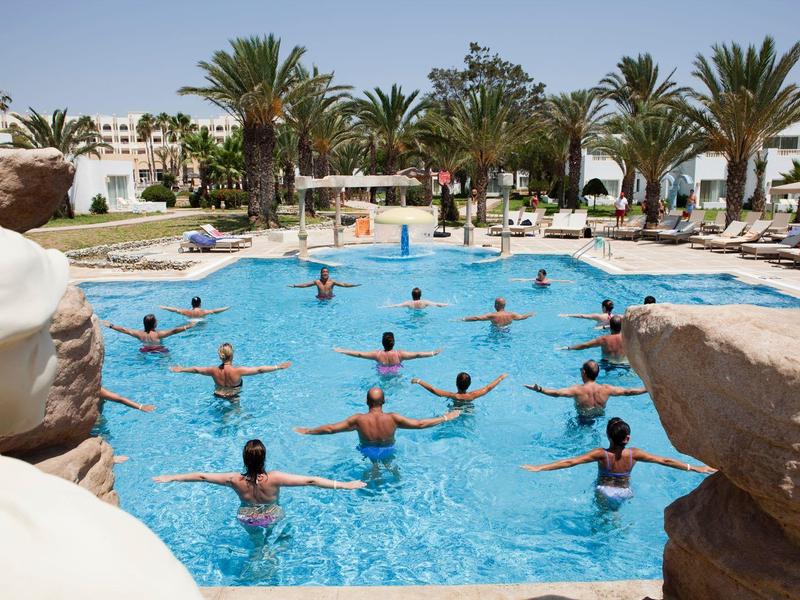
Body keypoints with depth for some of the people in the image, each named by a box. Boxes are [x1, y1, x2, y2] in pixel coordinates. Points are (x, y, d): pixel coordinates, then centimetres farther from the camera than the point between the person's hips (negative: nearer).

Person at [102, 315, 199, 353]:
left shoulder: (140, 334, -7)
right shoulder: (159, 334, -20)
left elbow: (124, 330, 0)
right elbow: (174, 330, -27)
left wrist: (110, 326, 9)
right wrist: (188, 326, -30)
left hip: (145, 351, 4)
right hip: (160, 352, -4)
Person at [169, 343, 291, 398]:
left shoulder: (214, 371, -18)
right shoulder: (238, 371, -28)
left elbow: (196, 369, -1)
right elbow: (259, 369, -25)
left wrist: (181, 369, 16)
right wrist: (278, 367, -20)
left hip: (218, 397, 4)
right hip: (234, 398, -3)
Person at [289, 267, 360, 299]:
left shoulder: (332, 281, -4)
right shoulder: (317, 282, -3)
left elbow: (343, 284, -8)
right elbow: (305, 284, -4)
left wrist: (354, 285, -17)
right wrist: (294, 285, -12)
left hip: (330, 299, 0)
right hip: (320, 299, 0)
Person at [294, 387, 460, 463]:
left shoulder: (358, 419, -27)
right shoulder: (393, 418, -28)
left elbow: (330, 429, -21)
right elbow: (420, 424, -22)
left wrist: (307, 431, -7)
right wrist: (444, 418, -12)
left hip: (368, 454, 0)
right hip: (388, 452, 0)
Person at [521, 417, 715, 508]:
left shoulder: (600, 454, -26)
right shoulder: (634, 454, -20)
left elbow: (570, 462, -30)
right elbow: (665, 461, -12)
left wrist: (540, 468, -30)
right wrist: (695, 468, -1)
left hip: (604, 493, -2)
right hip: (625, 494, 3)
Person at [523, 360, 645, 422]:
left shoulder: (578, 390, -20)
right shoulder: (606, 389, -9)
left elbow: (556, 393, -32)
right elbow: (628, 391, -2)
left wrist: (539, 389, -36)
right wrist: (647, 389, 9)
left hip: (583, 422, -3)